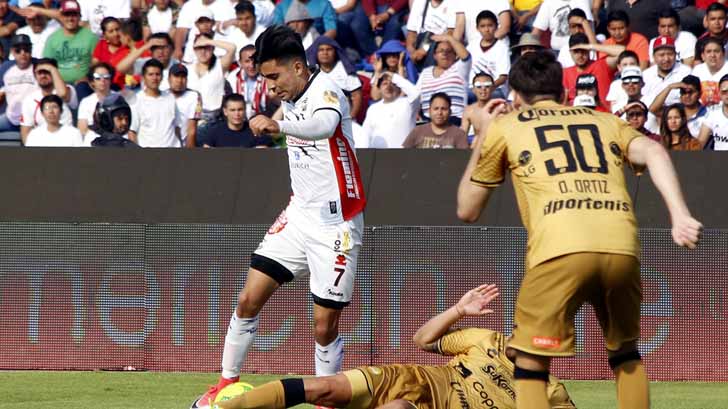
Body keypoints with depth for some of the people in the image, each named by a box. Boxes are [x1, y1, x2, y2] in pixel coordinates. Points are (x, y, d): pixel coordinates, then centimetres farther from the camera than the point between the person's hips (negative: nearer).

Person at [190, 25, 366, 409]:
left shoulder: (325, 93, -20)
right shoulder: (291, 99, 5)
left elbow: (324, 125, -46)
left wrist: (279, 125, -62)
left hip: (336, 225, -7)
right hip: (299, 215, 7)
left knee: (324, 327, -4)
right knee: (248, 301, 0)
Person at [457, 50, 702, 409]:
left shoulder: (504, 127, 23)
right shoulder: (604, 121, 29)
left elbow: (467, 210, 32)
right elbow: (653, 152, 8)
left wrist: (483, 137, 42)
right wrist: (680, 215, -3)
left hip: (559, 249, -3)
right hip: (622, 247, 3)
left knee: (530, 366, 6)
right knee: (625, 352, 26)